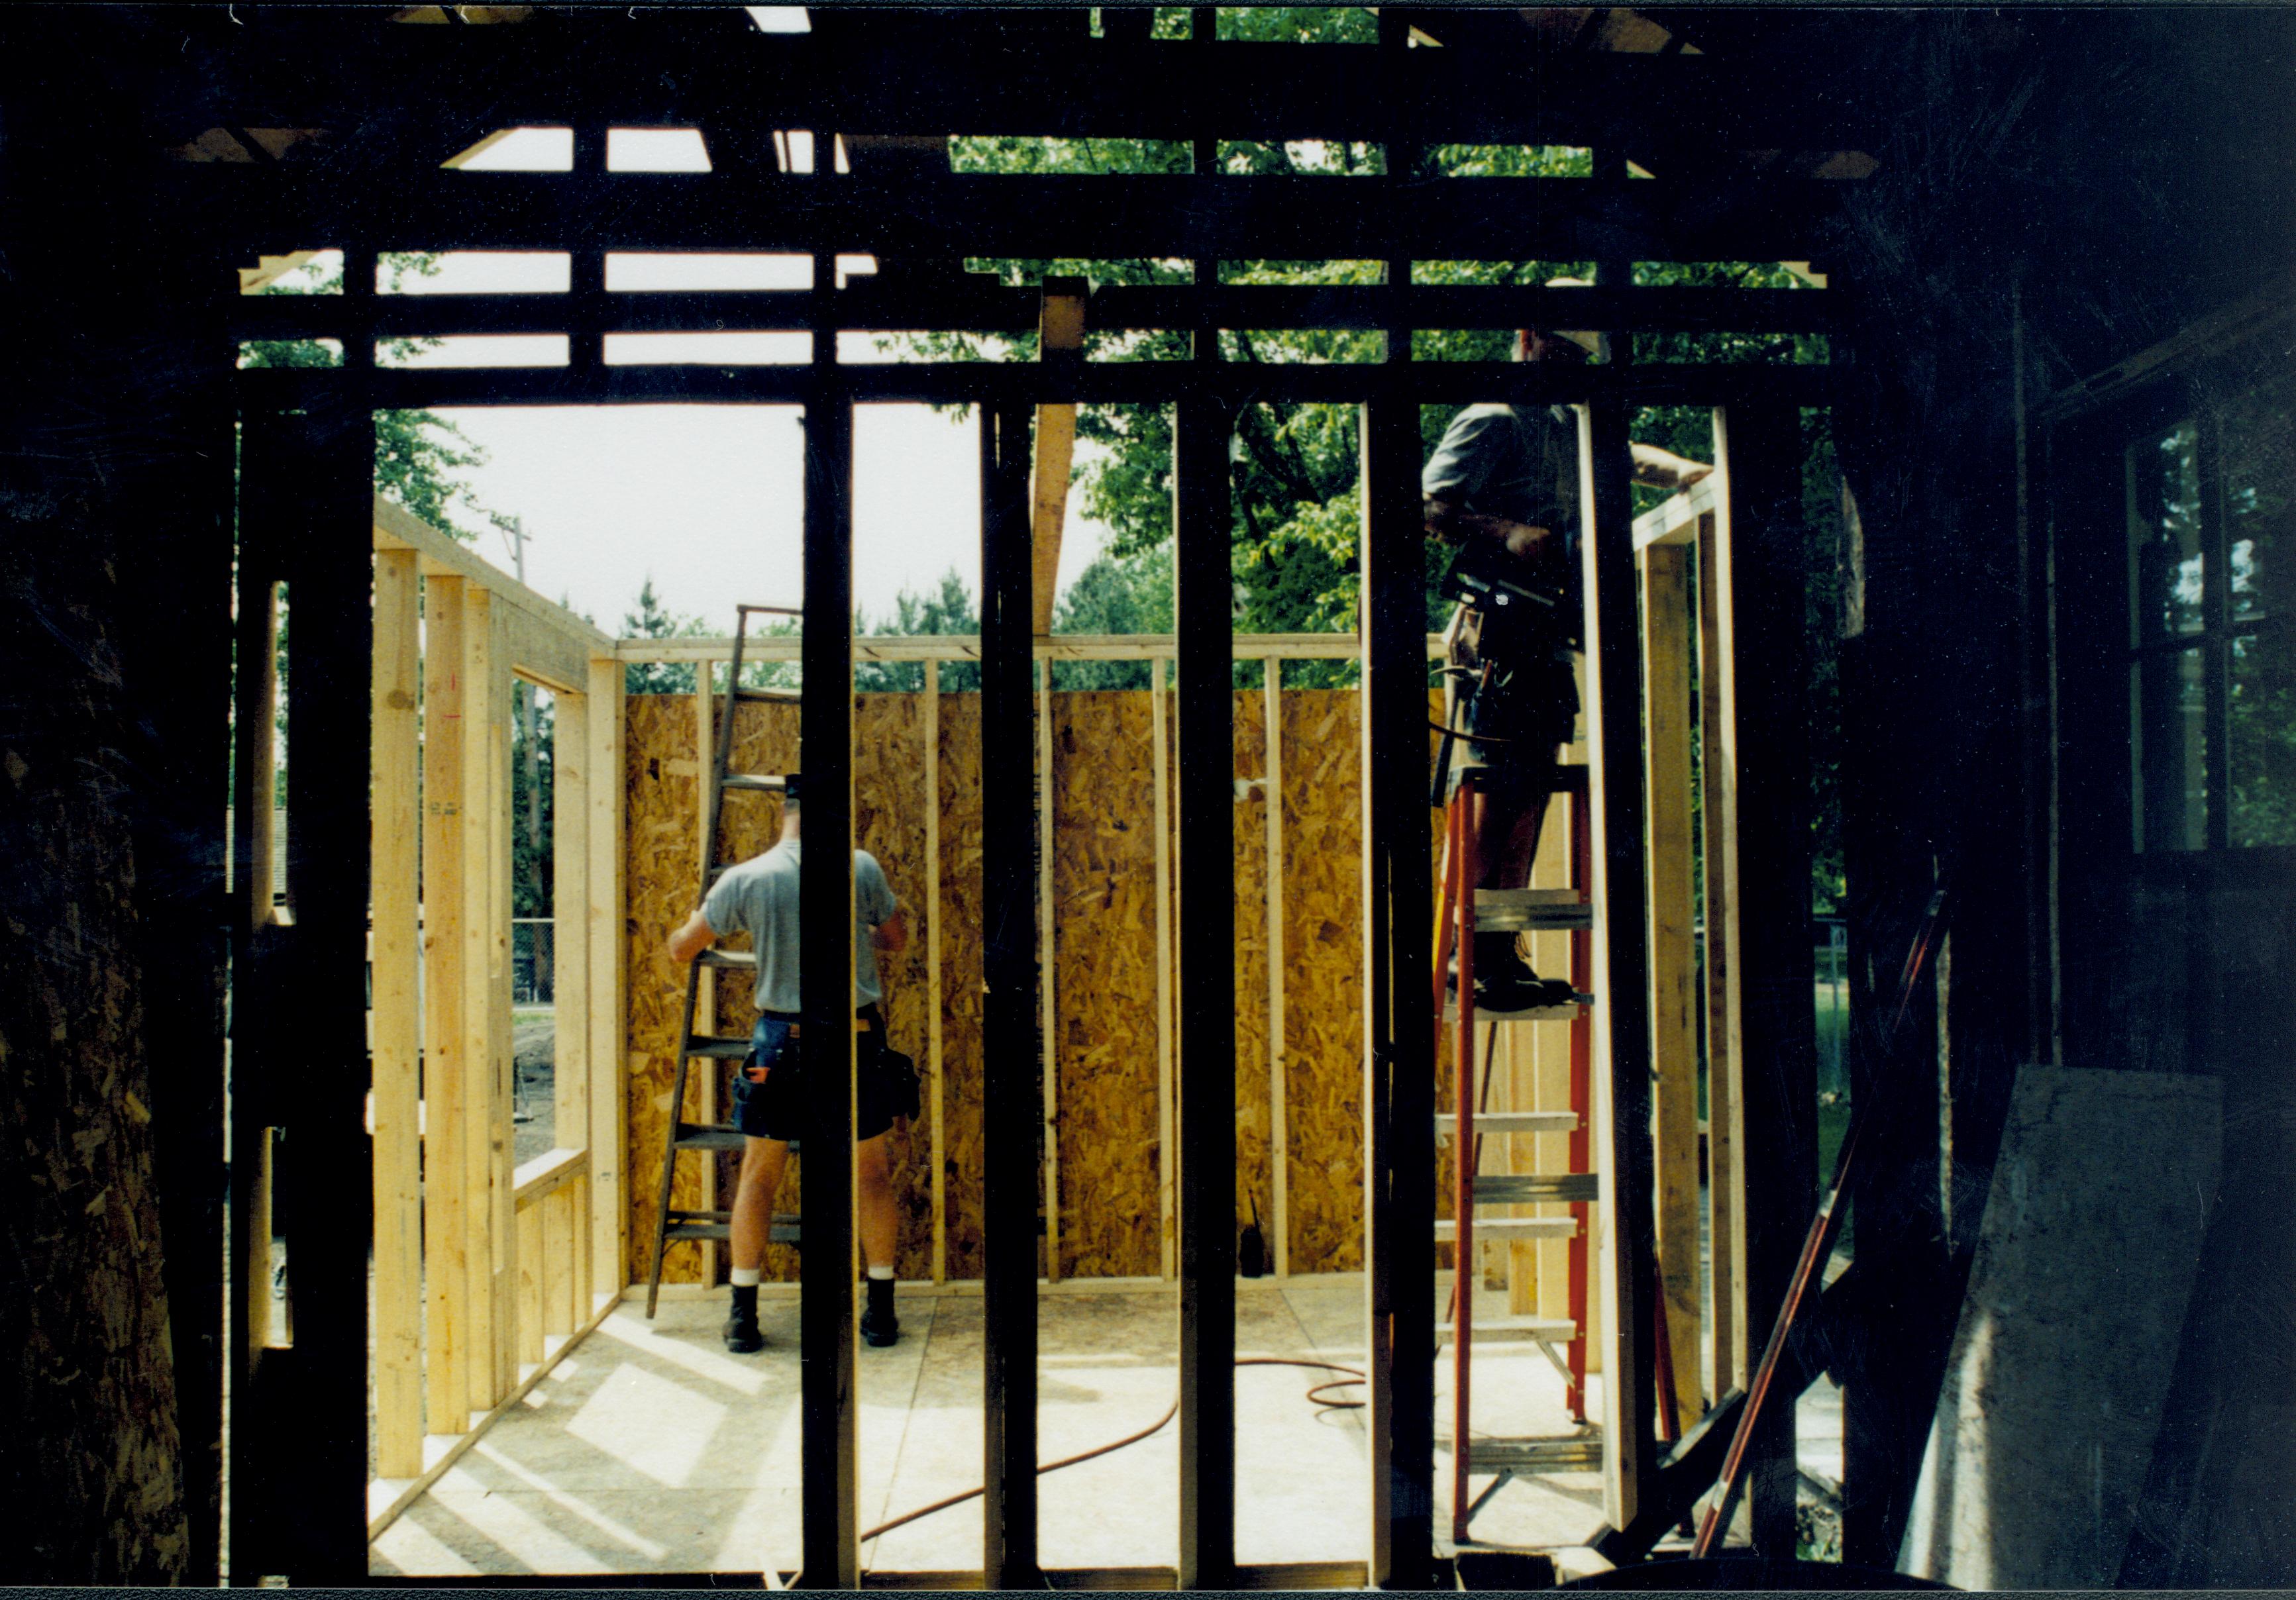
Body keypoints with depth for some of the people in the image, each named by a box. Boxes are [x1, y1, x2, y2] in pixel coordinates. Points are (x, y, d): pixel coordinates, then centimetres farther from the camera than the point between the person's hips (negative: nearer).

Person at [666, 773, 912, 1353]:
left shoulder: (745, 879, -4)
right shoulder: (862, 868, -4)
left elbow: (680, 949, 7)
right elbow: (898, 941, 11)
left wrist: (695, 917, 29)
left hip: (782, 1037, 0)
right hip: (857, 1037, 0)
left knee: (759, 1175, 11)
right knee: (872, 1173, 12)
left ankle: (743, 1317, 13)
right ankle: (881, 1312, 15)